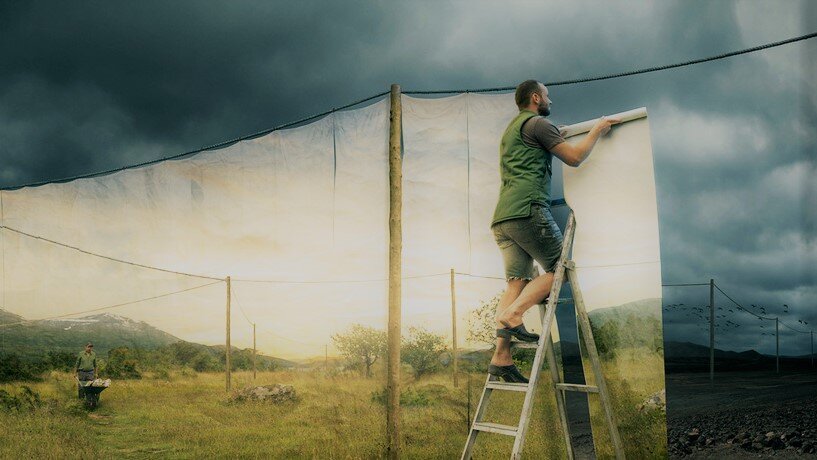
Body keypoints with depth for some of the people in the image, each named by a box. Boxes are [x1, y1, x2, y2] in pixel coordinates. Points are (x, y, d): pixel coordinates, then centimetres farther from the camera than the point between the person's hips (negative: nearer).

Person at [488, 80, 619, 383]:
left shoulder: (511, 130, 31)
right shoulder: (537, 123, 2)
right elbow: (575, 158, 0)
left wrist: (558, 137, 53)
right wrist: (597, 131, 15)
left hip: (501, 218, 9)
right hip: (527, 210, -8)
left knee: (518, 282, 1)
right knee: (559, 268, -1)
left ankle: (501, 357, -8)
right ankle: (513, 315, -20)